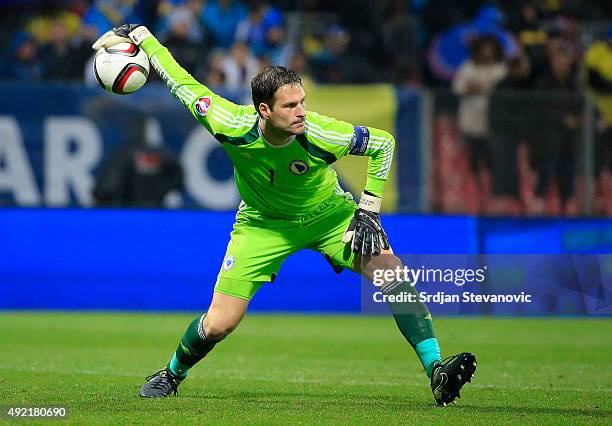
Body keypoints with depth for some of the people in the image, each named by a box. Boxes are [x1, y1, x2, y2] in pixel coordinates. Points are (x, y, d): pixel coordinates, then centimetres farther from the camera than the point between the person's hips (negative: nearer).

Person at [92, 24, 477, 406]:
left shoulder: (320, 134, -32)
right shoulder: (232, 126, -31)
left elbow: (383, 143, -14)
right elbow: (182, 83, -15)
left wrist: (368, 211, -16)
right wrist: (138, 34, -10)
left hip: (327, 213, 0)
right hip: (263, 224, 0)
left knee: (391, 270, -24)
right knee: (218, 324, -4)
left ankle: (436, 371, -21)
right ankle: (172, 374, 29)